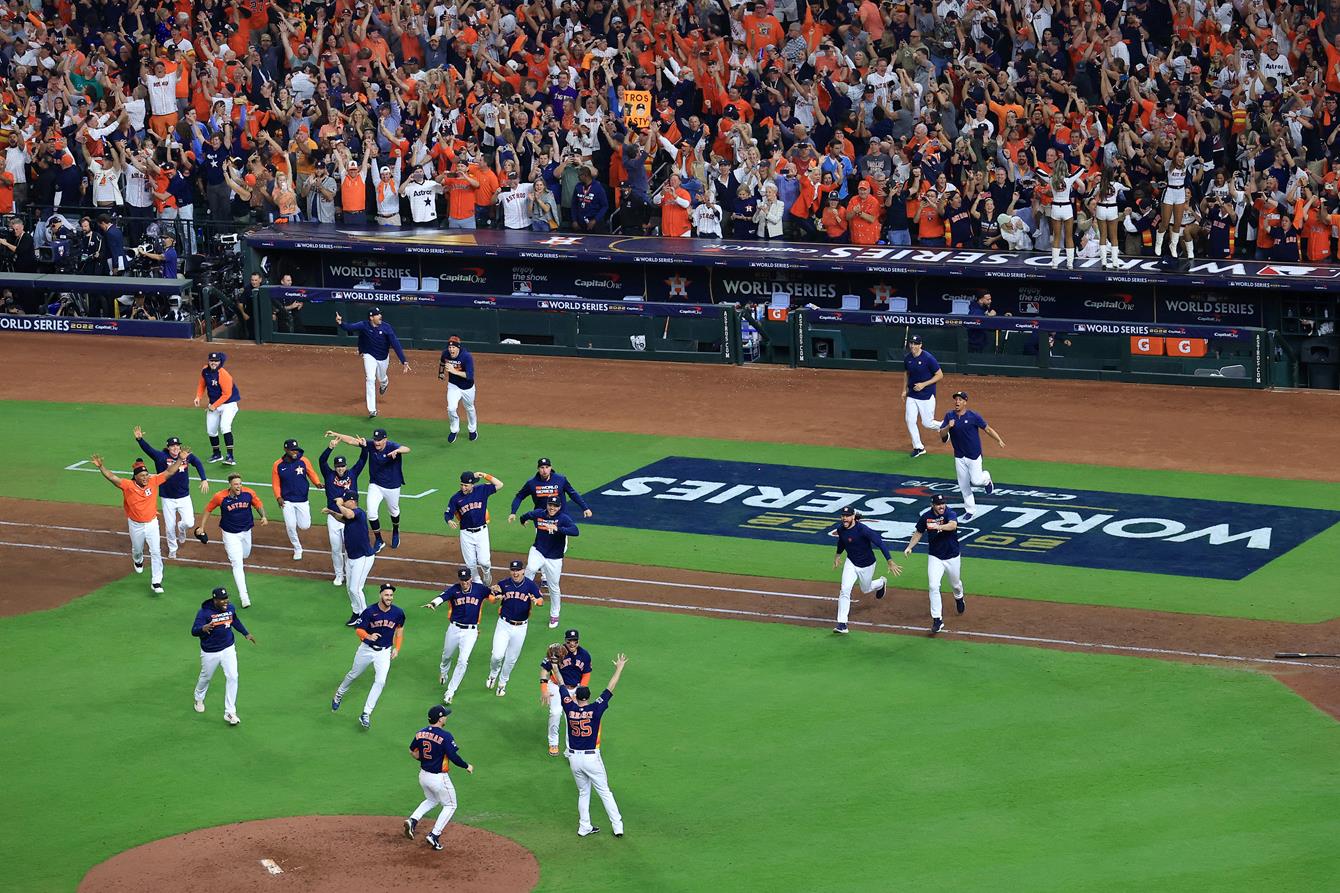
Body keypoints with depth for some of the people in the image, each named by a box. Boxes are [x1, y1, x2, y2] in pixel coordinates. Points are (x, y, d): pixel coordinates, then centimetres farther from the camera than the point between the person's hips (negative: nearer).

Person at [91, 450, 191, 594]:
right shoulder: (128, 485, -19)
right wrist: (101, 467, -45)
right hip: (135, 525, 0)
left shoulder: (153, 481, -12)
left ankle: (156, 582, -1)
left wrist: (180, 459, -18)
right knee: (137, 549, 23)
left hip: (151, 523, 0)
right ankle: (138, 561, 60)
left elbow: (169, 472, -10)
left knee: (156, 552, -6)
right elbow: (112, 478, -30)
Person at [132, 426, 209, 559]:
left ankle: (181, 528, 30)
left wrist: (204, 480, -3)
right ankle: (172, 549, 32)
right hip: (167, 499, -1)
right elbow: (148, 449, -25)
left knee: (189, 523, -8)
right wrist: (139, 439, -44)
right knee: (169, 527, 7)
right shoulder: (161, 456, -12)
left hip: (184, 497, 1)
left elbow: (198, 462, 7)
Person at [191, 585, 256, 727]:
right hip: (210, 652, -3)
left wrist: (246, 633, 16)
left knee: (232, 677, -8)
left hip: (228, 650, 3)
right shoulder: (204, 612, -22)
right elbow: (194, 631, -29)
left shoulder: (230, 608, -5)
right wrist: (203, 629, -50)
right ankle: (199, 698, 50)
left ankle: (230, 712, -2)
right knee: (206, 677, 17)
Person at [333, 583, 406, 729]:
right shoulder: (370, 612, -19)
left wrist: (397, 648, 2)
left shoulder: (398, 613, -11)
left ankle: (365, 715, -8)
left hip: (384, 652, 1)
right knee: (354, 674, 18)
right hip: (366, 649, -1)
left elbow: (400, 629, 9)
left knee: (380, 681, -14)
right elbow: (358, 629, -13)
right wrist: (368, 636, -34)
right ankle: (339, 695, 48)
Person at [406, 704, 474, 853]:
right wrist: (467, 766, -5)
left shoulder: (420, 734, -2)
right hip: (438, 778, -6)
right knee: (450, 805, 14)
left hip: (423, 775, 6)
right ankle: (434, 835, 5)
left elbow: (412, 752, 9)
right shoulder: (445, 736, -22)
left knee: (431, 800, 31)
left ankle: (413, 820, 9)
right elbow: (454, 757, -22)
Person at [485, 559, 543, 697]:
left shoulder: (530, 585, -7)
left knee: (511, 659, 11)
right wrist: (496, 595, -21)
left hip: (520, 627, 1)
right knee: (497, 655, -13)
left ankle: (502, 684, 31)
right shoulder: (503, 584, -5)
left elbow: (540, 601, -13)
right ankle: (493, 674, 19)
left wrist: (534, 602, -37)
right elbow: (491, 599, 3)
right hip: (504, 624, -1)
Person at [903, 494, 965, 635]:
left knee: (955, 584, 20)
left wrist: (938, 527, -53)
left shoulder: (950, 514, -17)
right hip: (935, 558, 1)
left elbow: (953, 525, -39)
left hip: (952, 557, -1)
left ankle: (959, 598, 57)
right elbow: (919, 533, 9)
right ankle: (937, 620, -11)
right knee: (934, 586, -14)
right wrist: (909, 547, -4)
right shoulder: (926, 518, -6)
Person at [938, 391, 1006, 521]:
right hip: (959, 456, 4)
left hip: (974, 455, -4)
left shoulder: (973, 416, -13)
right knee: (963, 485, 7)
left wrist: (999, 441, -20)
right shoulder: (949, 416, -2)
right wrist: (948, 426, -27)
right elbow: (942, 435, -6)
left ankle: (986, 478, 27)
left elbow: (987, 428, -9)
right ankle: (969, 510, 20)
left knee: (975, 481, -8)